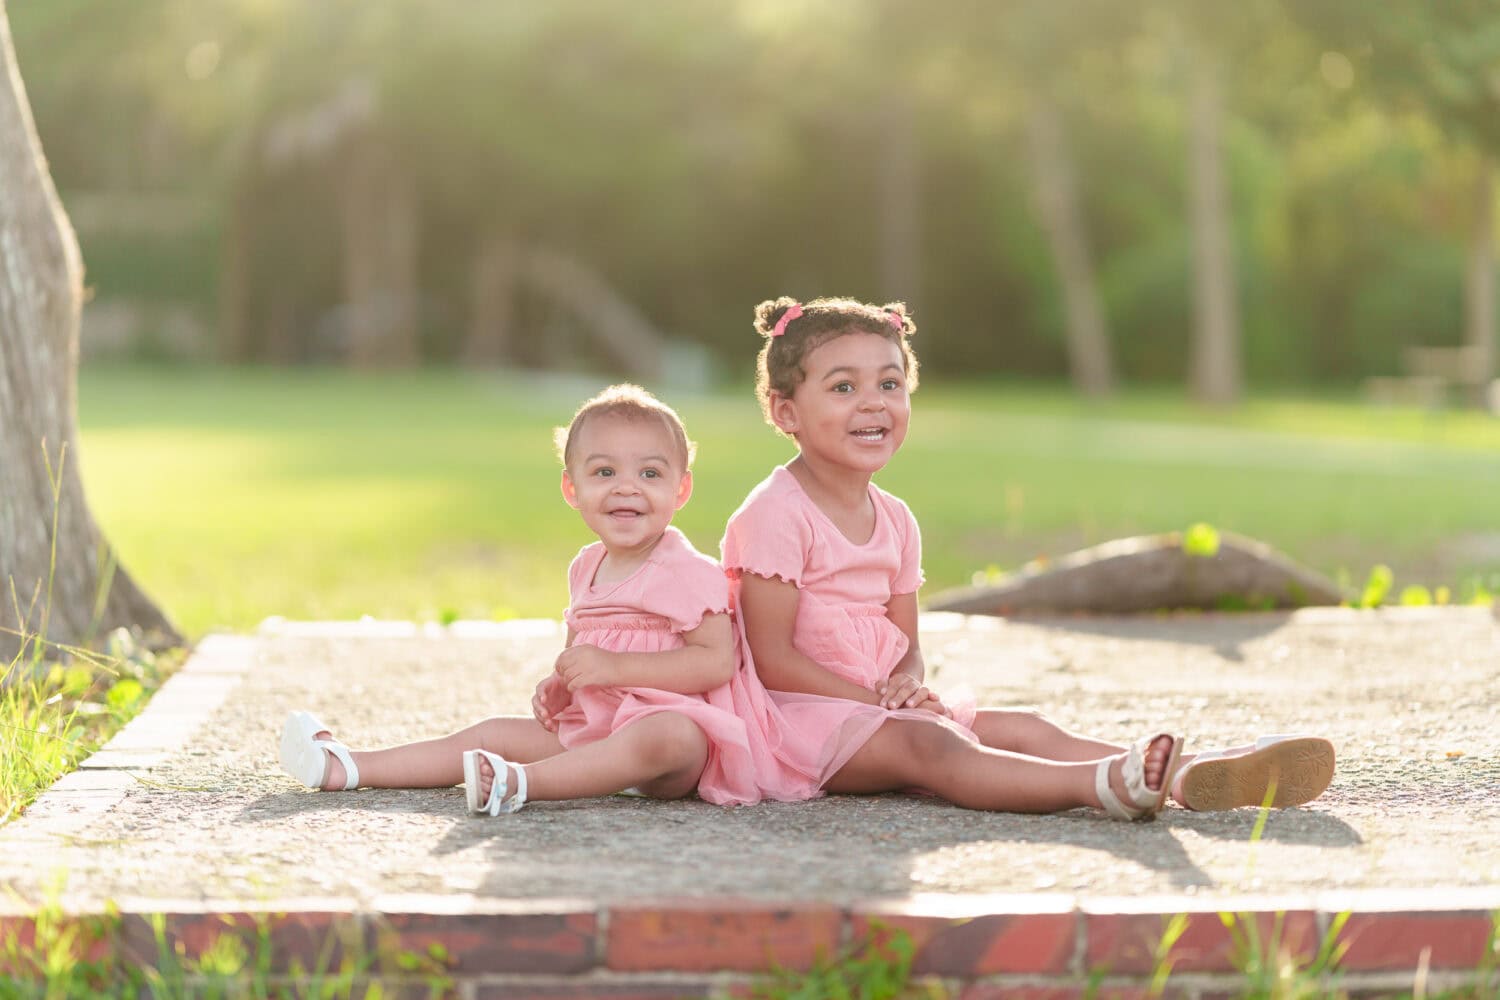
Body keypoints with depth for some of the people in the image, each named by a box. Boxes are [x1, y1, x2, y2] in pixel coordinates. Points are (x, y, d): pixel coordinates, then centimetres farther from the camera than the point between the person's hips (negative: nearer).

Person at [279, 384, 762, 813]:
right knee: (496, 732, 5)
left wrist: (614, 667, -24)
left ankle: (520, 782, -47)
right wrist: (559, 683, 7)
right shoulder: (587, 568, 15)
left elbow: (718, 660, -22)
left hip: (668, 722, -8)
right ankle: (348, 768, 3)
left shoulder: (686, 572, -11)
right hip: (590, 731, 8)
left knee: (669, 738, -41)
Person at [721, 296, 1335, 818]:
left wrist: (908, 685, -9)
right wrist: (881, 705, -19)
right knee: (927, 744, -33)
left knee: (1022, 729, -10)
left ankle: (1191, 777, -26)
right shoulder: (776, 514, -13)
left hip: (881, 705, 9)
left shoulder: (893, 520, 12)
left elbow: (905, 646, 16)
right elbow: (772, 658, -17)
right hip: (799, 712, -9)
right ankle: (1100, 784, -57)